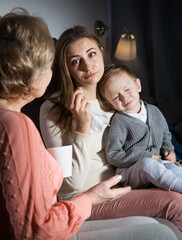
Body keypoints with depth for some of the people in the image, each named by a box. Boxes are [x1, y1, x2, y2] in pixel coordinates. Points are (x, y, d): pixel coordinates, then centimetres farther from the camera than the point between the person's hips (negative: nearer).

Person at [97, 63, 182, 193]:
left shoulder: (154, 111, 13)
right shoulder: (119, 122, -6)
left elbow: (165, 134, 30)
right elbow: (112, 156, -11)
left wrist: (168, 150, 9)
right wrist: (144, 157, -16)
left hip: (157, 164, 5)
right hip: (129, 171, -5)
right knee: (147, 164, -37)